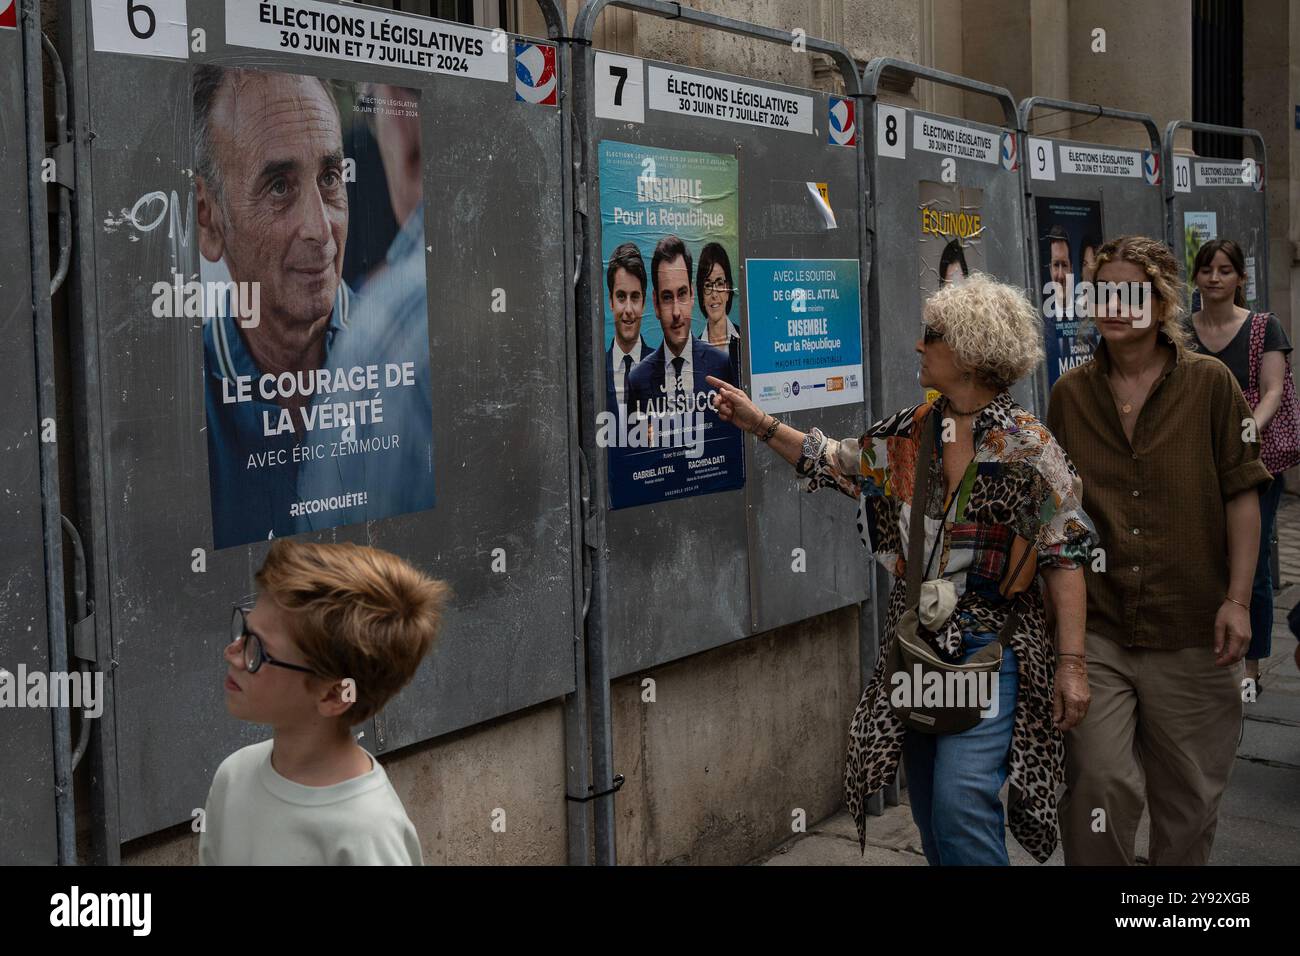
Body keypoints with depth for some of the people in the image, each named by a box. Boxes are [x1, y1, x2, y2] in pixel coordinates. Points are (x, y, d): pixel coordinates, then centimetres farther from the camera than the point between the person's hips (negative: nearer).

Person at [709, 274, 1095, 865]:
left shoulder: (1027, 445, -11)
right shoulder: (909, 434, 6)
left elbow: (1063, 557, -12)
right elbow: (837, 463, 20)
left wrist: (1071, 662, -15)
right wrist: (760, 424, 12)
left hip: (989, 649, -6)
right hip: (915, 645, 6)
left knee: (960, 802, -17)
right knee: (930, 812, 12)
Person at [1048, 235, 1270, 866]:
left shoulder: (1209, 384, 0)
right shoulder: (1070, 393, 6)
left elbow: (1241, 495, 0)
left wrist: (1237, 600, -6)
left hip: (1190, 629, 0)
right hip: (1094, 626, 1)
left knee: (1189, 792, 10)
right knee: (1099, 781, -11)